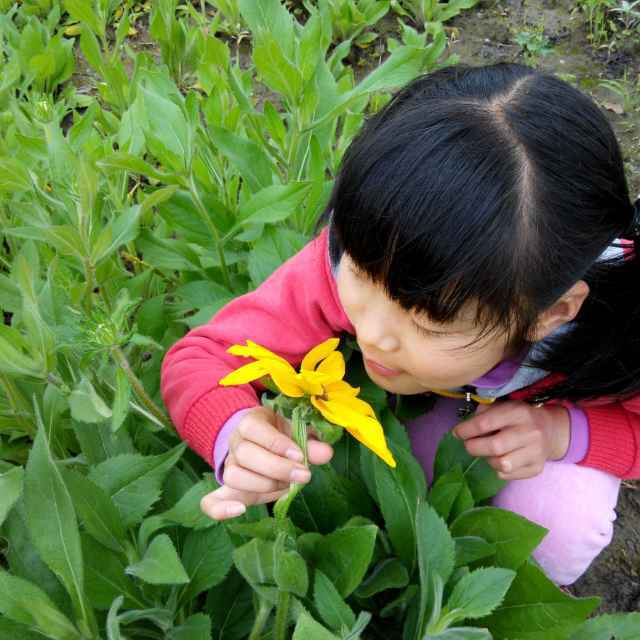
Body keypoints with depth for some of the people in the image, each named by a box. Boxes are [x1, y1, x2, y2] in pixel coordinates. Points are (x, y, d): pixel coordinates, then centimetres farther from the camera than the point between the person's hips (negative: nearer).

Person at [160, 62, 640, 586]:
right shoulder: (364, 260, -39)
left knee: (564, 523, -29)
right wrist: (238, 437, -54)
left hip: (551, 408, -1)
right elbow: (202, 357, -30)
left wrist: (562, 430, -39)